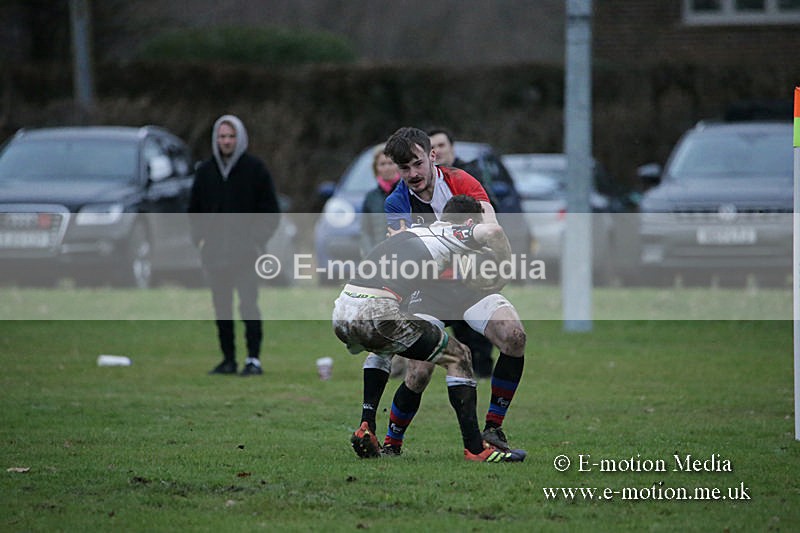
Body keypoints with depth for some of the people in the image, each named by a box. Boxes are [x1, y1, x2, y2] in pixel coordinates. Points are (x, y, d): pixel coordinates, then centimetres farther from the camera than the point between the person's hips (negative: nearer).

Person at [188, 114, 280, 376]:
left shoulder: (255, 169, 0)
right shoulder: (205, 171, 11)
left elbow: (270, 210, 2)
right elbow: (194, 209, 19)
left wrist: (258, 240, -7)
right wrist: (200, 239, 5)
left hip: (246, 251, -4)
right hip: (214, 251, 4)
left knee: (248, 303, -12)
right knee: (221, 307, 6)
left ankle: (254, 359, -12)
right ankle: (228, 359, 13)